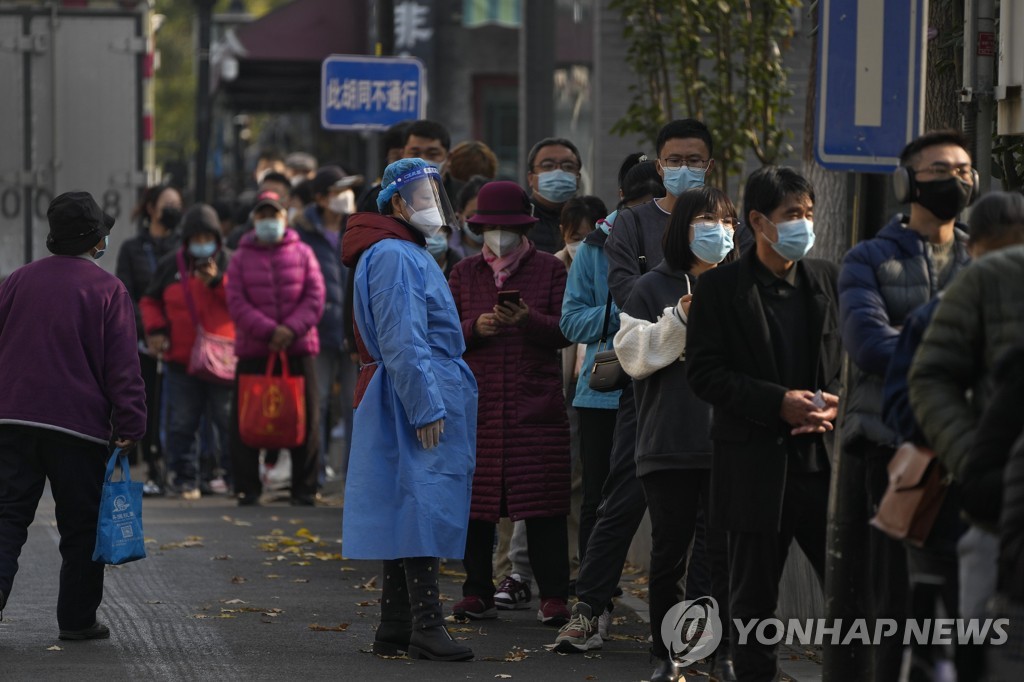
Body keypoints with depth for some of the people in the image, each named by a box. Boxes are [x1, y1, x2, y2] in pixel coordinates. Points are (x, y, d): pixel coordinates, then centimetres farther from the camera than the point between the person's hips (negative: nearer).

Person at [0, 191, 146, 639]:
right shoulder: (108, 290, -5)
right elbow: (123, 364, -8)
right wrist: (130, 427, -6)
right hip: (79, 425, -3)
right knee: (80, 525, 7)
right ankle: (77, 619, 11)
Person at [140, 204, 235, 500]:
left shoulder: (229, 264, 4)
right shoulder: (170, 266, 10)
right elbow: (151, 301, 20)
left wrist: (217, 281, -16)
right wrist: (155, 329, 4)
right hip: (181, 361, 2)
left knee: (229, 420, 0)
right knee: (182, 422, 3)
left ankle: (237, 476, 8)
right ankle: (186, 479, 10)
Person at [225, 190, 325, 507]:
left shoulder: (302, 253, 7)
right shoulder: (241, 257, 6)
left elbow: (315, 298, 0)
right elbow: (236, 303, -4)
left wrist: (292, 329, -16)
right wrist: (269, 331, -17)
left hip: (298, 349, 0)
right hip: (253, 352, 0)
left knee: (305, 420, 2)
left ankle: (304, 489, 10)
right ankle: (247, 488, 9)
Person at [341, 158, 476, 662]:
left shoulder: (409, 255, 21)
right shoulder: (393, 256, -12)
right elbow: (401, 342, -19)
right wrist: (426, 408, -21)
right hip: (416, 397, -10)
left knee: (408, 508, 10)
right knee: (424, 505, -12)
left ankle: (395, 630, 12)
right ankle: (426, 627, -15)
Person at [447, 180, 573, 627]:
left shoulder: (549, 269, 8)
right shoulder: (465, 273, 14)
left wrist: (529, 319, -17)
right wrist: (474, 328, -10)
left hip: (537, 404, -2)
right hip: (477, 403, 2)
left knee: (544, 506, -6)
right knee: (474, 505, 2)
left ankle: (553, 598, -3)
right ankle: (478, 593, 11)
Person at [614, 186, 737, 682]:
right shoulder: (654, 288, 5)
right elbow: (633, 356, -4)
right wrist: (681, 319, -12)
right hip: (669, 446, -1)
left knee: (729, 550, 0)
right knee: (669, 551, 6)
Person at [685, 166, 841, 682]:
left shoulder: (830, 280, 10)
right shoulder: (720, 287, -1)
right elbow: (703, 373, -6)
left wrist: (837, 404, -8)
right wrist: (778, 403, -16)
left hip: (824, 456, 3)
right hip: (755, 461, -2)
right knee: (754, 596, 5)